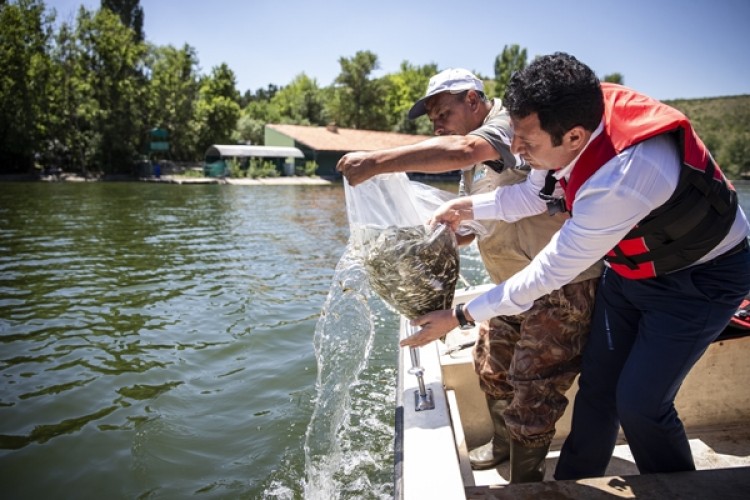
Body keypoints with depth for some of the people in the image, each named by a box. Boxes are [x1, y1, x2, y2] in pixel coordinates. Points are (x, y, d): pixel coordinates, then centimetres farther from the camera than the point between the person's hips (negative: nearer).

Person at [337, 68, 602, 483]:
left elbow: (459, 150, -39)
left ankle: (524, 481, 21)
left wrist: (376, 162, -41)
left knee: (533, 388, -1)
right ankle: (504, 444, 44)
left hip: (562, 284, -10)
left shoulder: (510, 124, -18)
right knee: (491, 368, 19)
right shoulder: (475, 166, 12)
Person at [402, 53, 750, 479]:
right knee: (597, 386, 7)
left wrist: (458, 317, -23)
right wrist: (469, 207, -10)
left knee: (639, 403, -6)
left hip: (699, 278, -6)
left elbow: (549, 272, -31)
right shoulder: (577, 116, -19)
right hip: (632, 265, 7)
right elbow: (534, 193, -1)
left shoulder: (620, 182, -41)